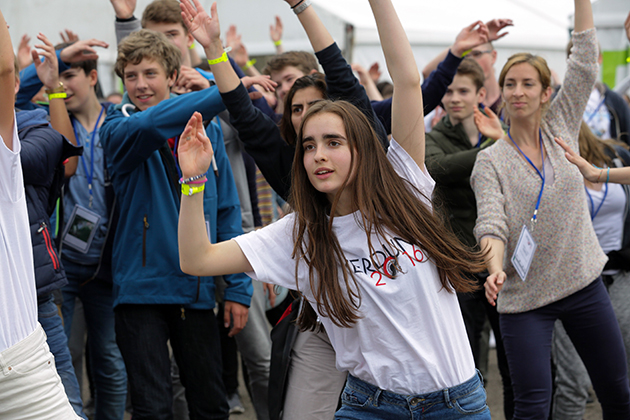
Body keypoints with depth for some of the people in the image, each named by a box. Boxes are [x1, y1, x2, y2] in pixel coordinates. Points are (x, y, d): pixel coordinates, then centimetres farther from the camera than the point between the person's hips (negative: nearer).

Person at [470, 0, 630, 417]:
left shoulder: (561, 129, 7)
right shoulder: (490, 160, -2)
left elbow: (586, 62, 1)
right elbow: (491, 221, -15)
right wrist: (496, 268, -34)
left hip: (584, 284, 3)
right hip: (524, 295, -3)